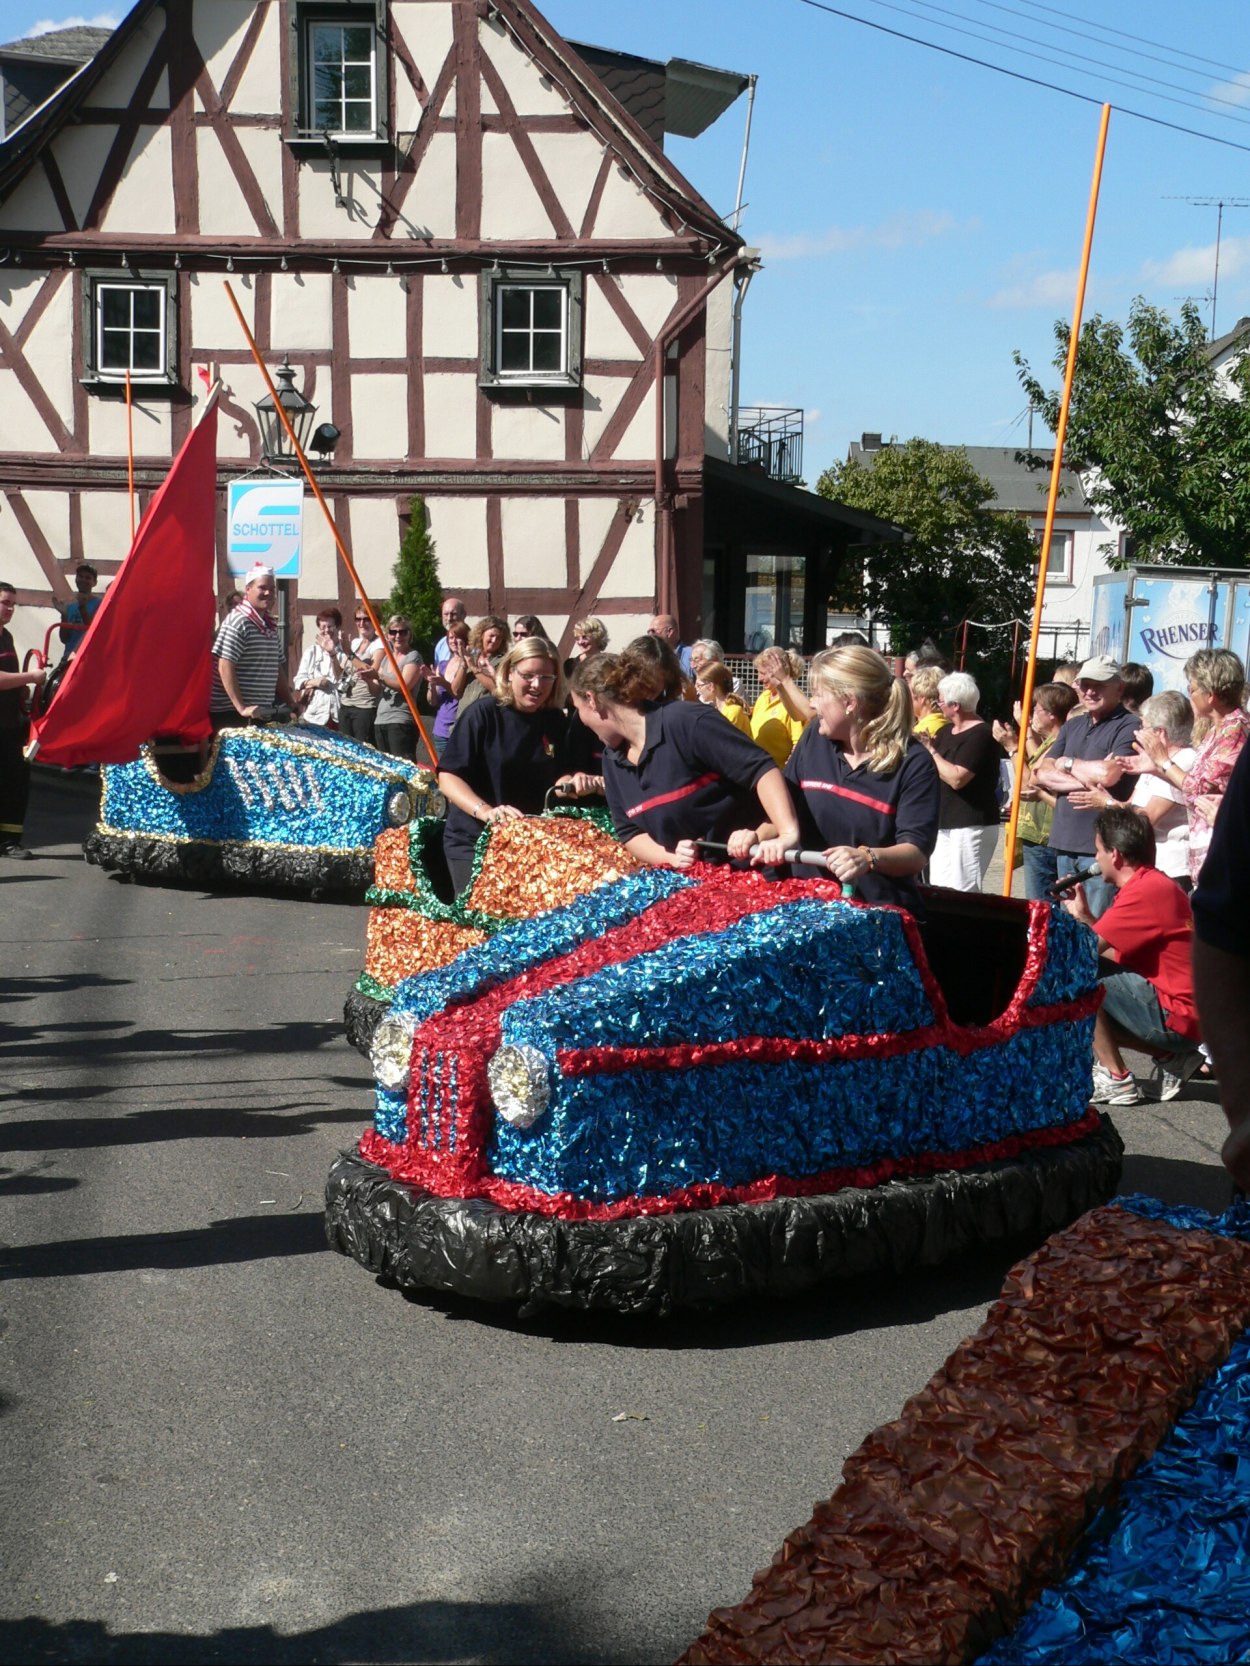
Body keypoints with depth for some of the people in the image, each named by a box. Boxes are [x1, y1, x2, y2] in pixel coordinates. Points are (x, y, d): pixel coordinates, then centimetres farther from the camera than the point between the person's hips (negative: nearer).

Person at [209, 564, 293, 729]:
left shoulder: (270, 625, 16)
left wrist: (291, 703, 18)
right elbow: (225, 667, -18)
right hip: (231, 714, -8)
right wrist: (241, 708, -24)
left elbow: (277, 668, 24)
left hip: (261, 714, 8)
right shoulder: (237, 623, -11)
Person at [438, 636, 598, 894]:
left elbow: (556, 779, 7)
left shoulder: (556, 721, 0)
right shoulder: (483, 714, -15)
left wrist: (574, 781, -16)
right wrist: (485, 811, -35)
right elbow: (448, 777, -19)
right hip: (473, 841, -5)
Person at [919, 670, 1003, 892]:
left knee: (960, 896, -12)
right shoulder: (946, 731, 15)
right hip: (944, 824, 10)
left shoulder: (981, 735, -15)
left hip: (971, 826, -9)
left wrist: (930, 750, -15)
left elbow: (957, 778, -24)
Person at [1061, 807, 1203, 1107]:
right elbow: (1118, 955, 13)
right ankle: (1171, 1058, 14)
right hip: (1179, 1013, 10)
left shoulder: (1146, 890, -19)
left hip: (1174, 1016, -10)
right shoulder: (1152, 884, 13)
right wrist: (1081, 914, 12)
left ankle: (1116, 1080, -7)